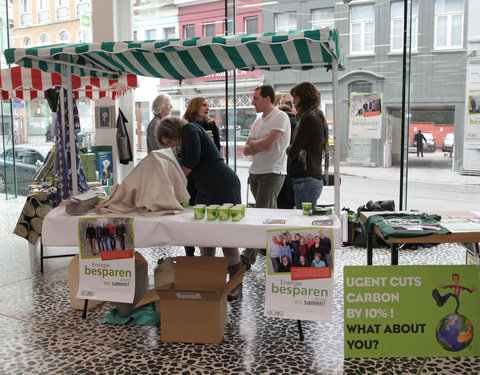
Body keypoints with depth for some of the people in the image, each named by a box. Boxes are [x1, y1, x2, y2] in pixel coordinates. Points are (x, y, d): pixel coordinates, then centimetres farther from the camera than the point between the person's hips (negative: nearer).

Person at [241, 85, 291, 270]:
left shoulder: (280, 117, -7)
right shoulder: (257, 122, 18)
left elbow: (267, 144, -18)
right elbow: (246, 150, 10)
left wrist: (253, 143, 2)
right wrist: (259, 145, -9)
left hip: (272, 173, -8)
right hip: (255, 172, 8)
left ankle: (248, 257, -13)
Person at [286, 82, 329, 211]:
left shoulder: (309, 119, -14)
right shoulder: (317, 117, 17)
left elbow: (292, 152, -14)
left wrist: (288, 149, 7)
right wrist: (295, 150, -7)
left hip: (306, 180, -10)